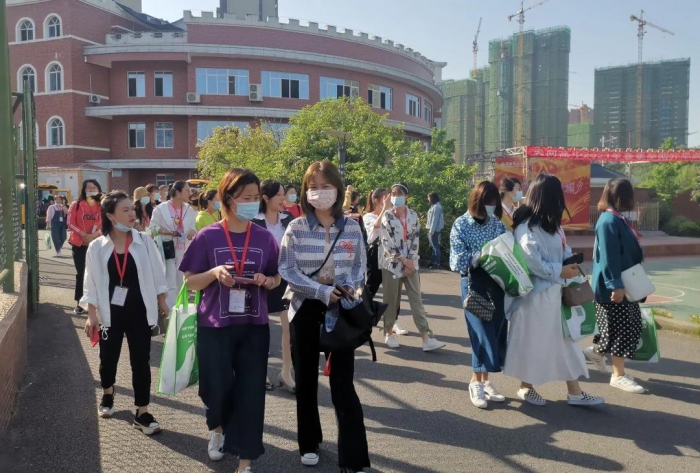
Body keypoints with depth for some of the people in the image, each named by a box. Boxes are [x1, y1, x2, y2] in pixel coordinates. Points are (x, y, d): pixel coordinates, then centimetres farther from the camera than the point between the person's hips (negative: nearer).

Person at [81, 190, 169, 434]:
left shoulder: (144, 241, -6)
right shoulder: (97, 247, -5)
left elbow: (157, 275, 2)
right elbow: (92, 284, 0)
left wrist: (162, 303, 5)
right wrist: (91, 315, -2)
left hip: (139, 312, -1)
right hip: (110, 313, 1)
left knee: (141, 362, 2)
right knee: (108, 358, 16)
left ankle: (142, 413, 12)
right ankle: (107, 394, 46)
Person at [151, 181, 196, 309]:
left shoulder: (189, 209, 5)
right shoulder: (161, 208, -10)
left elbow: (192, 226, 11)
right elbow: (153, 227, -7)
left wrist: (192, 231, -12)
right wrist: (168, 232, -21)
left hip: (184, 250, 6)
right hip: (168, 249, -6)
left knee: (180, 283, 16)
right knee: (170, 284, -8)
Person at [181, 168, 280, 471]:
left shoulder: (264, 238, 0)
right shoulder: (207, 236, -6)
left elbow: (276, 280, 11)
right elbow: (190, 282, -1)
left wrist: (266, 281, -12)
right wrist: (214, 272, -20)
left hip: (254, 326, 2)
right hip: (214, 326, -1)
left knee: (250, 392, 3)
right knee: (217, 388, 8)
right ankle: (217, 428, 44)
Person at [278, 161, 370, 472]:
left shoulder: (352, 228, -2)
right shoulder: (296, 228, -6)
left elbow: (359, 266, 5)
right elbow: (286, 270, -11)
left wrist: (349, 289, -16)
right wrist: (322, 291, -20)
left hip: (341, 312, 0)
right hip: (305, 310, 0)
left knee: (343, 383, -2)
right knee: (306, 379, 13)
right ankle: (310, 443, 33)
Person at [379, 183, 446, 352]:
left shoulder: (413, 215, 7)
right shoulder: (386, 216, -2)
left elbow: (415, 240, 4)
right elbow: (386, 241, -9)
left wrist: (411, 261, -7)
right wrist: (403, 259, -12)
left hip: (411, 263, 2)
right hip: (392, 263, -2)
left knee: (416, 300, -2)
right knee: (391, 300, 5)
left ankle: (426, 338, -5)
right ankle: (389, 333, 22)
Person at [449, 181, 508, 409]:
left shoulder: (498, 224, 10)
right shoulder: (461, 224, -3)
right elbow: (458, 261, -9)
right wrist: (479, 257, -22)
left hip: (498, 282, 5)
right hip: (475, 283, -5)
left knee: (496, 331, 7)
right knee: (482, 332, -7)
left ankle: (484, 380, 21)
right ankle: (476, 382, 10)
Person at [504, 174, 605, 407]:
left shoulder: (551, 223, 11)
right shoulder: (528, 226, -18)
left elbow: (562, 249, 18)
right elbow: (531, 261, -24)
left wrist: (570, 262, -2)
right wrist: (559, 271, -15)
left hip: (555, 291, 9)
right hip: (536, 292, -9)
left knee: (565, 339, 10)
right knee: (532, 341, 5)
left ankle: (575, 392, 17)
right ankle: (526, 387, 23)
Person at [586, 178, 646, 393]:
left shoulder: (618, 219, 10)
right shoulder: (609, 221, -20)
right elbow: (609, 257, -24)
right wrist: (615, 285, -25)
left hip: (624, 283, 10)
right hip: (614, 286, -10)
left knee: (631, 326, 16)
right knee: (622, 328, -1)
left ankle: (597, 351, 32)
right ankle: (618, 375, 11)